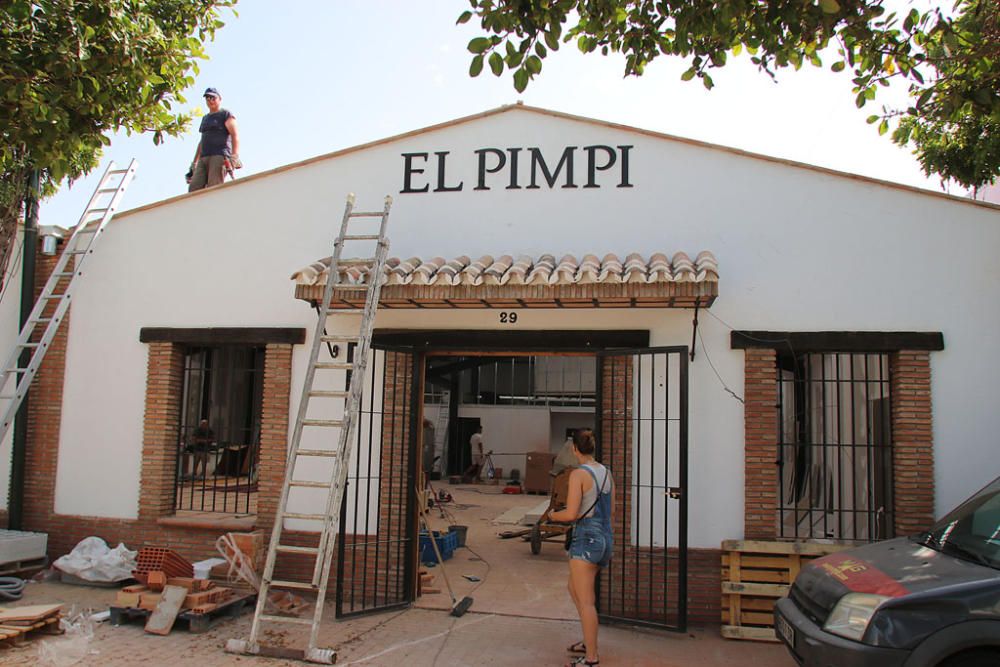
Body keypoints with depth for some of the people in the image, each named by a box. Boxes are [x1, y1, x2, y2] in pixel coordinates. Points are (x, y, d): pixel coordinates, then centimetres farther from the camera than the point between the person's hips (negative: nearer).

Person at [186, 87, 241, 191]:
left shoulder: (226, 114, 7)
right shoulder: (205, 118, 29)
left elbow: (235, 135, -7)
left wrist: (235, 156, -22)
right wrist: (194, 163, 24)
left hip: (220, 156, -7)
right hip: (203, 158, 7)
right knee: (193, 188, -11)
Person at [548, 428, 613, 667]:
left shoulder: (578, 474, -15)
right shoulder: (606, 472, 8)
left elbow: (571, 514, -18)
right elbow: (609, 510, 13)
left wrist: (552, 515, 2)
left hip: (586, 537, -8)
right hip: (605, 537, 8)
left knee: (585, 600, 0)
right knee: (574, 589, 23)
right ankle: (589, 641, 30)